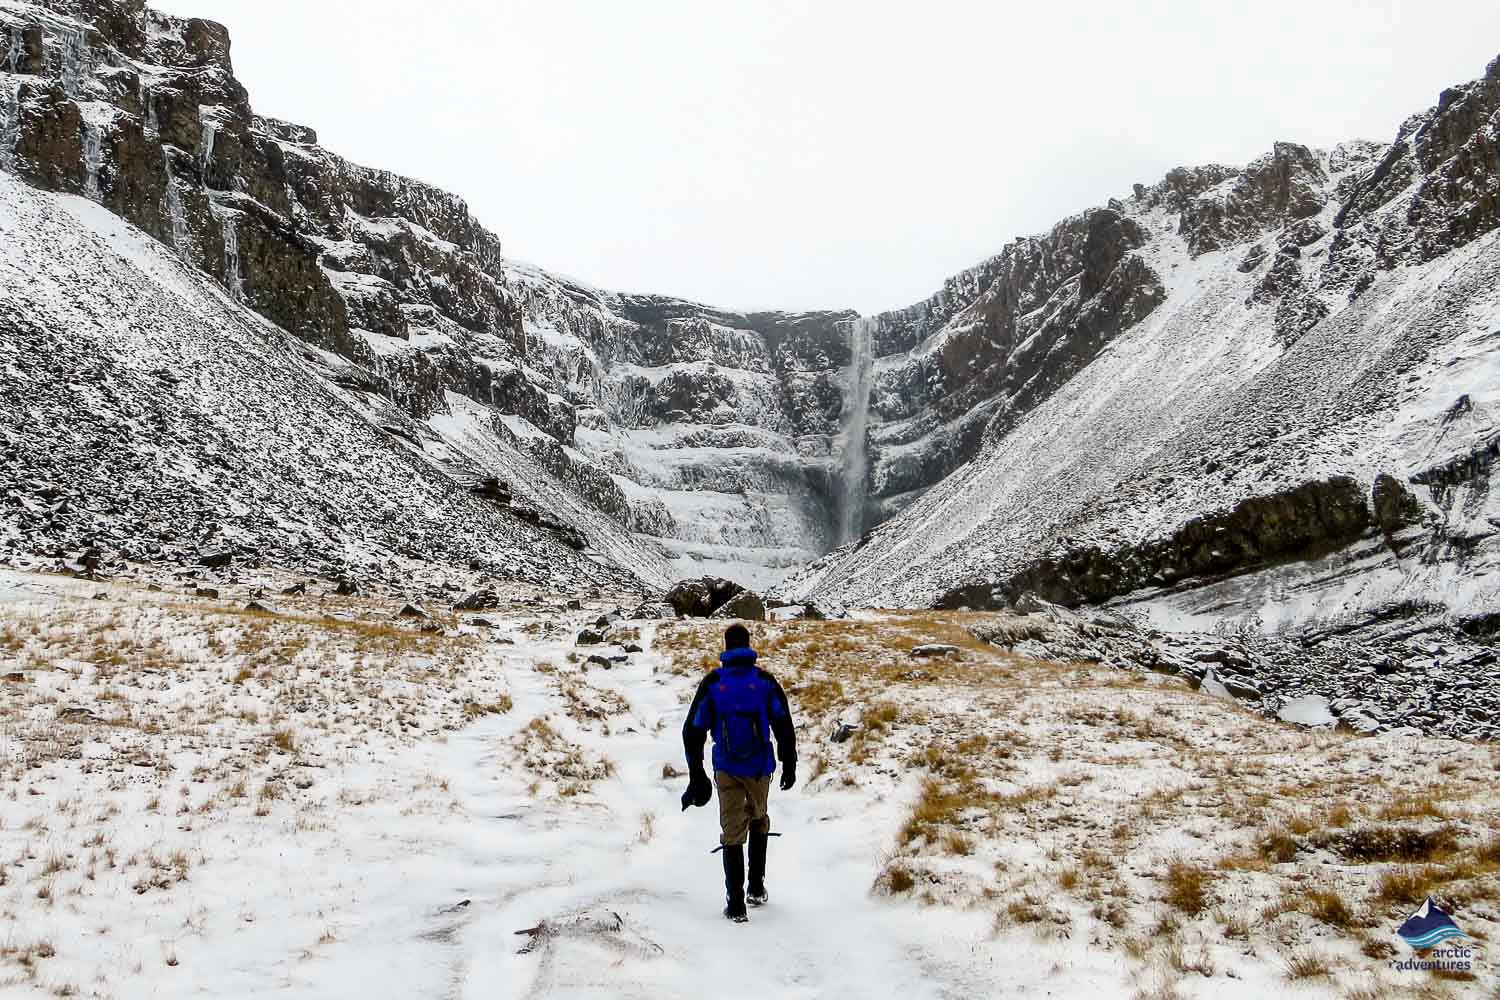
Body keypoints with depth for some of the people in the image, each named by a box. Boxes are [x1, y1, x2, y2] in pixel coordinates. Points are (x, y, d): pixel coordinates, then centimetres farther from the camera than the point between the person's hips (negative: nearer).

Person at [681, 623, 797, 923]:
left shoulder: (712, 682, -3)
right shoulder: (765, 681, -4)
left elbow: (693, 730, -2)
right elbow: (784, 727, -3)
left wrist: (696, 775, 5)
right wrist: (789, 766, 6)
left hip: (726, 769, 0)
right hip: (760, 768, 0)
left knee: (732, 831, 5)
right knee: (759, 820, 23)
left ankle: (736, 904, 1)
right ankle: (757, 888, 23)